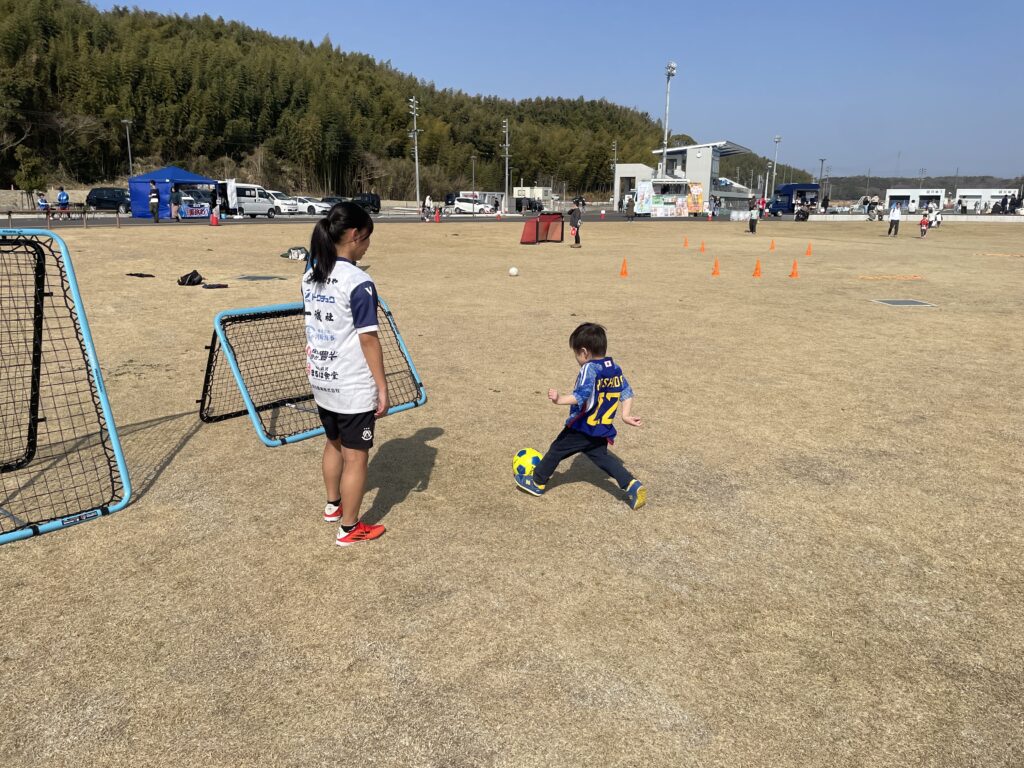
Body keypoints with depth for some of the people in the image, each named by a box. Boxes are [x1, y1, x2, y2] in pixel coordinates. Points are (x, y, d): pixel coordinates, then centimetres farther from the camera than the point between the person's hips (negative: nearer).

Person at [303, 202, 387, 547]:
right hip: (353, 387, -8)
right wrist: (382, 387, -12)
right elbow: (368, 339, -19)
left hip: (321, 380, 8)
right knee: (356, 456, 7)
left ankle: (333, 505, 45)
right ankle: (349, 529, 19)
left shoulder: (310, 276, 3)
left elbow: (315, 327, 11)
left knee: (334, 443, 26)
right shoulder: (358, 282, -20)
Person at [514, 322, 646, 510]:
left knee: (556, 450, 10)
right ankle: (632, 485, 3)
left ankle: (537, 482, 24)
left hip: (581, 427, -7)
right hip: (602, 429, 7)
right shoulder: (616, 369, 5)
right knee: (601, 456, 18)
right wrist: (626, 414, 14)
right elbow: (627, 393, 9)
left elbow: (581, 396, -30)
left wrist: (560, 399, -34)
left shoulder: (589, 369, -19)